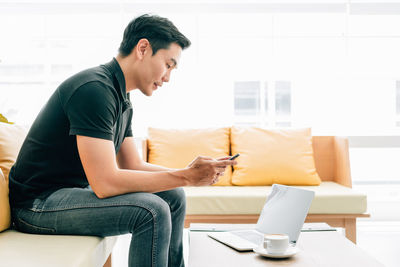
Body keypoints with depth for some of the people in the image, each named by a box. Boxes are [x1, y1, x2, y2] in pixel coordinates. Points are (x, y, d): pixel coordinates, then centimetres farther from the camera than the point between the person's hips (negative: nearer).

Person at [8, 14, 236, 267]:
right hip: (38, 202, -10)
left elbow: (133, 166, 11)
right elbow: (105, 183, -28)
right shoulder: (94, 89, -23)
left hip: (76, 189, 10)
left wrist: (189, 171, -4)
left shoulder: (122, 100, 10)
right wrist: (185, 177, -23)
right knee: (151, 210, -26)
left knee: (174, 196, 7)